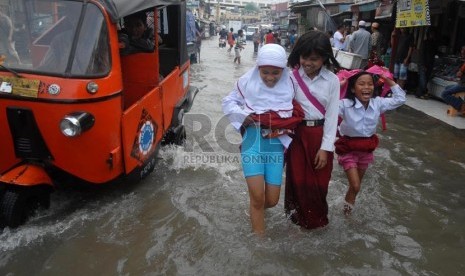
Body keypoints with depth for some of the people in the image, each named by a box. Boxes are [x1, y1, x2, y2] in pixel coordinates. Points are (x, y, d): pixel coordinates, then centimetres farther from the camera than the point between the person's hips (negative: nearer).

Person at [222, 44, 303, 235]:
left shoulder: (289, 85, -3)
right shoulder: (247, 81, -6)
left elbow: (297, 116, 5)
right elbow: (228, 102, 6)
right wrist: (242, 116, -11)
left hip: (276, 144, 2)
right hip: (253, 140, -2)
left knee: (272, 200, 6)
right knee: (257, 196, -6)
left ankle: (256, 211, 44)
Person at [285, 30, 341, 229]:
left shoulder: (332, 80, -5)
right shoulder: (291, 77, -6)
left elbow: (331, 115, -4)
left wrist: (325, 147, -7)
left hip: (321, 135, 1)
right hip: (297, 134, 0)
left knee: (320, 182, 10)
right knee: (298, 179, 6)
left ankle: (317, 218, 37)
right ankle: (300, 217, 32)